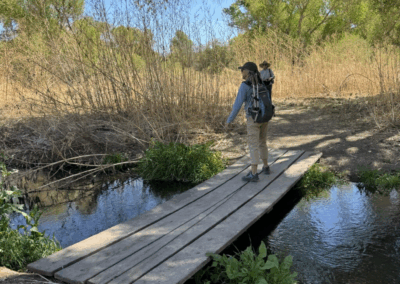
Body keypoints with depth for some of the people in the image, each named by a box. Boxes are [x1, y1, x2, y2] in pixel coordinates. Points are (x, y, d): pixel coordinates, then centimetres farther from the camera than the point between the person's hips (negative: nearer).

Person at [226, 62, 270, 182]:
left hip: (254, 119, -7)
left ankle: (254, 174, -5)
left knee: (253, 145, -4)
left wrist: (230, 119, -5)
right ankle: (266, 167, 30)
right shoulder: (260, 83, 8)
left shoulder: (244, 85, -16)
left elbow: (238, 104, -17)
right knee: (261, 142, 21)